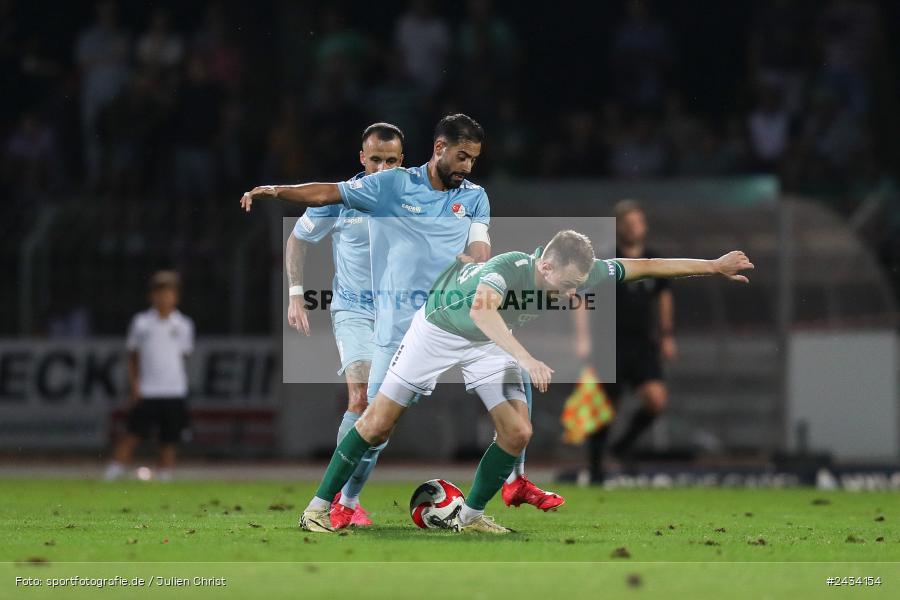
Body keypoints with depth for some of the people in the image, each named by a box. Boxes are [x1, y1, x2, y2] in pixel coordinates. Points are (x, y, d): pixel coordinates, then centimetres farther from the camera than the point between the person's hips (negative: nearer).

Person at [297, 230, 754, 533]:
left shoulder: (580, 274, -24)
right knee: (378, 425, -5)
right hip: (439, 328, -5)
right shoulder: (507, 269, -43)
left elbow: (645, 266, -13)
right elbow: (481, 308, -64)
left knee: (517, 431, -8)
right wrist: (525, 358, -76)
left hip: (490, 342, 5)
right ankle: (318, 508, 9)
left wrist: (713, 266, -10)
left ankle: (470, 517, 11)